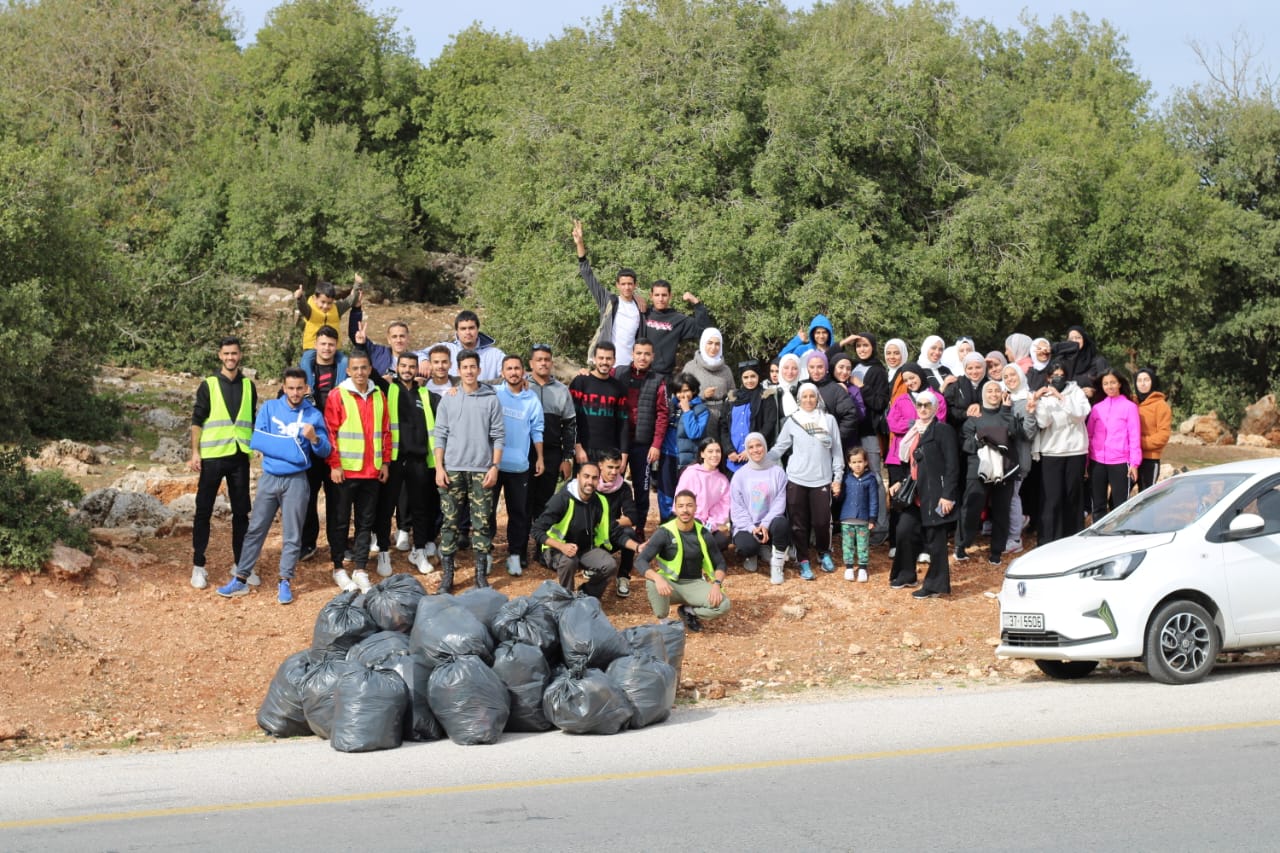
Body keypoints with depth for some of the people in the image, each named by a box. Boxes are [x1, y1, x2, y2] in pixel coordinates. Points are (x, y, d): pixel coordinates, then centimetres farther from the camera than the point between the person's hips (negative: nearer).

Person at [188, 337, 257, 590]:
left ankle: (241, 565, 14)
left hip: (240, 456, 3)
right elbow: (197, 420, 0)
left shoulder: (248, 385, 10)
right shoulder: (208, 385, 2)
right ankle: (198, 566, 7)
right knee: (203, 510, 0)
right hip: (213, 456, -3)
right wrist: (195, 453, -8)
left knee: (241, 512, 6)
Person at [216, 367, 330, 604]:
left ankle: (285, 582, 10)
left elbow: (325, 451, -3)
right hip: (269, 478, 1)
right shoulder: (269, 408, 1)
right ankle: (241, 579, 11)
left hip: (296, 480, -1)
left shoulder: (314, 415, -1)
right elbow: (257, 441, -6)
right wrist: (289, 446, -11)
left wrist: (314, 438, -24)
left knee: (292, 534, 3)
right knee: (255, 529, 5)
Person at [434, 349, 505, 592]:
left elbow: (498, 436, 2)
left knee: (482, 523, 2)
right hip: (452, 469, 1)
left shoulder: (491, 399, 3)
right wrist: (439, 467, -3)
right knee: (450, 522, 3)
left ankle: (481, 574, 9)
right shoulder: (448, 399, 5)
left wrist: (494, 467, -5)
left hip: (481, 470, -1)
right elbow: (440, 435, 5)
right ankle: (447, 573, 8)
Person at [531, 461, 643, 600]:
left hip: (587, 550, 4)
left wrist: (637, 547, -16)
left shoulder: (600, 502, -6)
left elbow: (616, 532, 1)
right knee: (568, 561, -38)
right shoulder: (562, 499, -21)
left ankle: (585, 595, 4)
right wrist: (562, 546, -36)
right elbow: (537, 530, -22)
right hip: (559, 549, -4)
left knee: (610, 565, -23)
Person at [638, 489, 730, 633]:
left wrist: (717, 584, -16)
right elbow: (642, 561, -20)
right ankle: (662, 621, -10)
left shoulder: (703, 534, -4)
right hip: (669, 583, -2)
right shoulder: (664, 533, -13)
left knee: (723, 605, -25)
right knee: (652, 583, -37)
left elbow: (719, 563, 5)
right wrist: (657, 578, -41)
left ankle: (688, 612, 5)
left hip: (694, 584, 2)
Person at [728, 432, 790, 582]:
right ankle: (752, 554, 10)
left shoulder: (777, 471, 2)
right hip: (747, 526, 0)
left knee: (782, 523, -35)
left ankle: (777, 565, -13)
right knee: (746, 546, -32)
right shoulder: (740, 475, 3)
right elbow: (736, 507, -1)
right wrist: (751, 527, -15)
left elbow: (780, 502, -4)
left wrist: (766, 524, -18)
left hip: (769, 524, 0)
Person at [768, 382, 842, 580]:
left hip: (822, 480, 0)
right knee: (799, 523, 2)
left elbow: (837, 451, 8)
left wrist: (838, 477, 4)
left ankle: (824, 554, 23)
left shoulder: (829, 420, 6)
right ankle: (804, 561, 12)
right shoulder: (792, 421, 5)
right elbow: (779, 448, 7)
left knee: (822, 521, -3)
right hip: (797, 480, 0)